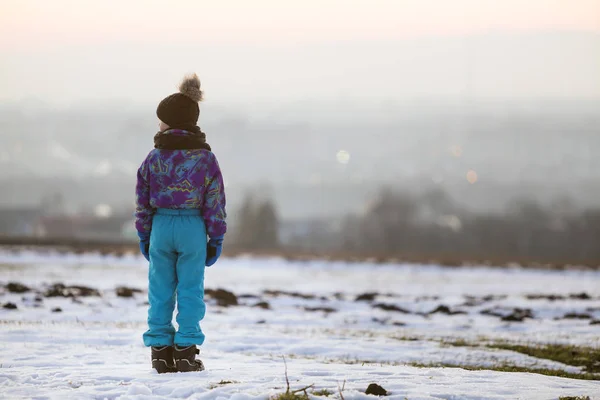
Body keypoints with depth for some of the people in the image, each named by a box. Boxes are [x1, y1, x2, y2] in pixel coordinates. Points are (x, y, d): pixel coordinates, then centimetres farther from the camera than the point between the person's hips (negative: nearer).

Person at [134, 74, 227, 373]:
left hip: (161, 226, 1)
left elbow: (143, 199, 4)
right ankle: (186, 351, 1)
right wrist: (216, 238, 5)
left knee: (160, 290, 8)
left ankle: (160, 349, 9)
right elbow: (215, 201, -2)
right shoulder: (204, 157, -1)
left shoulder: (154, 157, 1)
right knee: (190, 289, 3)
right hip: (193, 228, -1)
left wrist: (144, 235, 13)